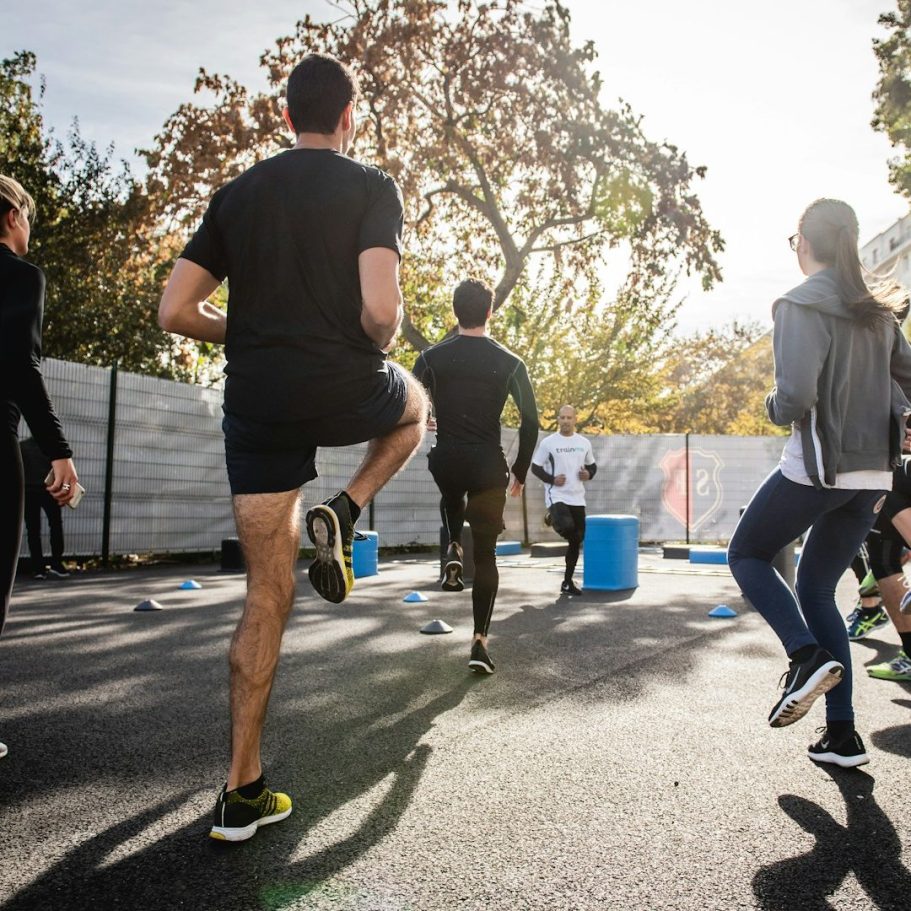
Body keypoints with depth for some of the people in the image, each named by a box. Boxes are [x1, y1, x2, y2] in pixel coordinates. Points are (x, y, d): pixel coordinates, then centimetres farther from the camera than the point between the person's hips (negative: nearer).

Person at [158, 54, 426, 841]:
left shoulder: (237, 194, 12)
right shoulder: (370, 187, -1)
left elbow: (176, 312, 6)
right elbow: (380, 309, -17)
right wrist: (379, 345, 5)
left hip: (257, 407, 4)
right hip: (344, 391, -3)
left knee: (267, 595, 10)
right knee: (415, 405, 34)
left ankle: (243, 793, 13)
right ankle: (342, 515, 8)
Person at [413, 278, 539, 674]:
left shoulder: (432, 357, -1)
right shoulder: (509, 363, -1)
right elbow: (531, 422, -2)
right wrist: (520, 473, 10)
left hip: (446, 461, 1)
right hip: (488, 467, -1)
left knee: (452, 498, 39)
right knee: (485, 555, 9)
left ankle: (453, 551, 14)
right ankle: (480, 641, 5)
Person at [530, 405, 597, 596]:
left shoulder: (584, 443, 9)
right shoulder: (548, 442, -3)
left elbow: (592, 465, 20)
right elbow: (535, 467, 0)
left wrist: (589, 474, -2)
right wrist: (551, 479, -15)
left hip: (577, 498, 5)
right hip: (556, 496, -5)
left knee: (577, 540, 7)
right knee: (566, 527, -32)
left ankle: (568, 582, 20)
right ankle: (552, 518, 4)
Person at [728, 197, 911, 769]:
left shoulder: (800, 306, -10)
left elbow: (796, 394, -21)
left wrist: (775, 408, -1)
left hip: (816, 467, -7)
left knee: (747, 556, 15)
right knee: (817, 590, 15)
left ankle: (807, 656, -8)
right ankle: (843, 735, 13)